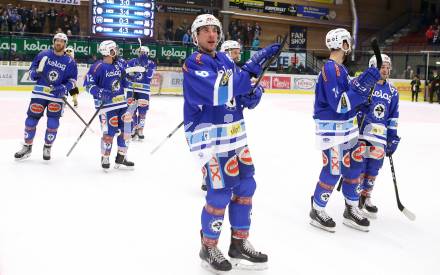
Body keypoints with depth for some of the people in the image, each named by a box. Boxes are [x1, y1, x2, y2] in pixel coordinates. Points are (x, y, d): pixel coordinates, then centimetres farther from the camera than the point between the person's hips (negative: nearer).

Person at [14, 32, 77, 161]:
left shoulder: (70, 62, 1)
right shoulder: (43, 55, 2)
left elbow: (72, 80, 2)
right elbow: (31, 70, 9)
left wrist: (64, 88, -16)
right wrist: (34, 73, -15)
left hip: (57, 96, -1)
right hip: (40, 93, 1)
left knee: (53, 123, -3)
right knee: (31, 119, 3)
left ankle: (47, 148, 17)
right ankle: (27, 147, 19)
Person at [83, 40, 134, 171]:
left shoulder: (120, 63, 7)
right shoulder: (98, 66, -12)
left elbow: (126, 79, 20)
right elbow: (88, 84, -12)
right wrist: (99, 92, -23)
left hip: (121, 102, 7)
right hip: (106, 104, -7)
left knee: (126, 129, 9)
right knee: (109, 132, -8)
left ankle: (121, 158, 23)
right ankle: (105, 159, 12)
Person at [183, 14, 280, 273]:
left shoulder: (225, 59, 13)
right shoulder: (193, 63, -11)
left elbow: (240, 92, 14)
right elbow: (217, 92, -27)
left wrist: (252, 94, -10)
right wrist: (252, 67, -28)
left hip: (234, 132, 8)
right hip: (209, 136, -8)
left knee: (245, 185, 10)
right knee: (220, 191, -10)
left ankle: (239, 244, 24)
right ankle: (209, 249, 11)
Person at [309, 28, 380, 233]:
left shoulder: (340, 67, 13)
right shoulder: (330, 69, -19)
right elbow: (339, 104, -25)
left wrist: (361, 83, 6)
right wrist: (362, 86, -26)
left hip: (346, 126, 10)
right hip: (332, 129, -10)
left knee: (353, 166, 15)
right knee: (332, 171, -4)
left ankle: (351, 210, 28)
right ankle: (317, 211, 14)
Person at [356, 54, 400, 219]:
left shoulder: (392, 92, 12)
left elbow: (393, 117, 16)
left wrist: (393, 137, 11)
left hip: (380, 137, 5)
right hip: (360, 132, -5)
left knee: (374, 167, 8)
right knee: (359, 165, -4)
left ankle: (365, 197, 25)